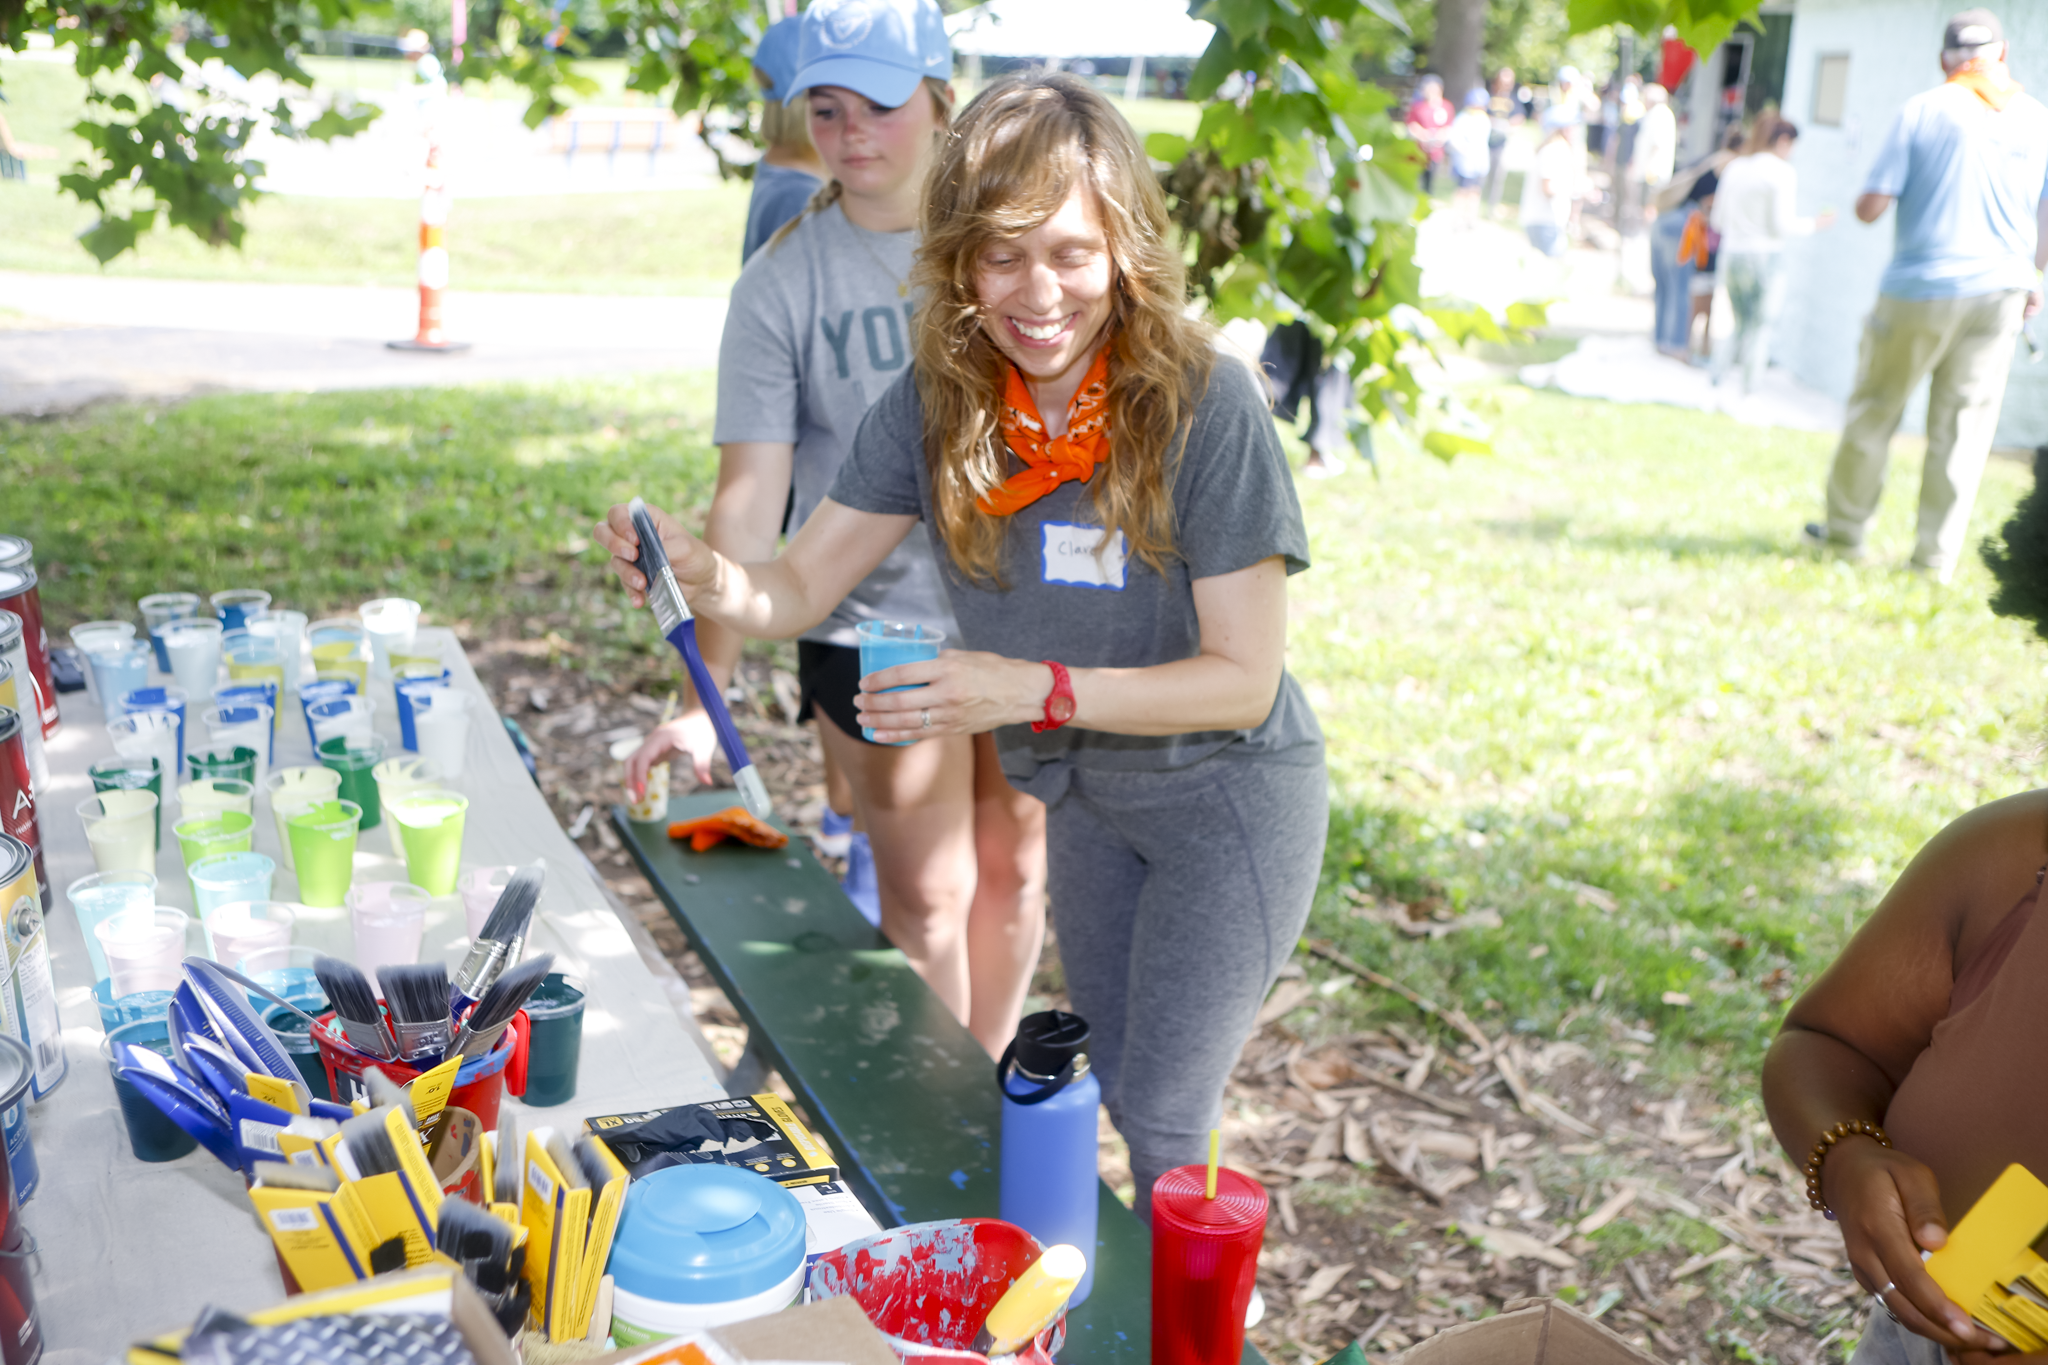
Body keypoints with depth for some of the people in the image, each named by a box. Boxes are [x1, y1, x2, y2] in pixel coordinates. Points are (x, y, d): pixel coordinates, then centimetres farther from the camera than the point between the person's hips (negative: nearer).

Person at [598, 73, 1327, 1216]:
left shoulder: (1204, 405, -27)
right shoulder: (940, 403, -13)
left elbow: (1244, 678, -24)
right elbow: (799, 586, -8)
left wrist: (1032, 690, -36)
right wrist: (703, 576, -31)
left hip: (1228, 793, -5)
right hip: (1086, 794, 6)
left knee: (1160, 1122, -1)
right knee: (1105, 1089, 21)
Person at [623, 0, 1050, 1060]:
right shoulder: (782, 282, -8)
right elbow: (750, 492, -12)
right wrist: (709, 694, -19)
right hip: (874, 624, -3)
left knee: (1016, 870, 14)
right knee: (928, 895, 3)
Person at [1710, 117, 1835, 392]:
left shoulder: (1734, 168, 9)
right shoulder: (1783, 172, -8)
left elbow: (1718, 220, 11)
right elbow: (1782, 225, -12)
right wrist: (1814, 225, 4)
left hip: (1731, 256, 5)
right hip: (1765, 257, -5)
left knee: (1744, 327, 18)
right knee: (1759, 331, 4)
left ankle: (1719, 376, 4)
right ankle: (1748, 394, 6)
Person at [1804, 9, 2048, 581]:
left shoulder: (1921, 111, -4)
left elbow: (1870, 207, -8)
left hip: (1918, 291, -2)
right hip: (1997, 293, 2)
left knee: (1873, 412, 12)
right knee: (1961, 430, 6)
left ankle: (1845, 533, 21)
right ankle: (1936, 556, 8)